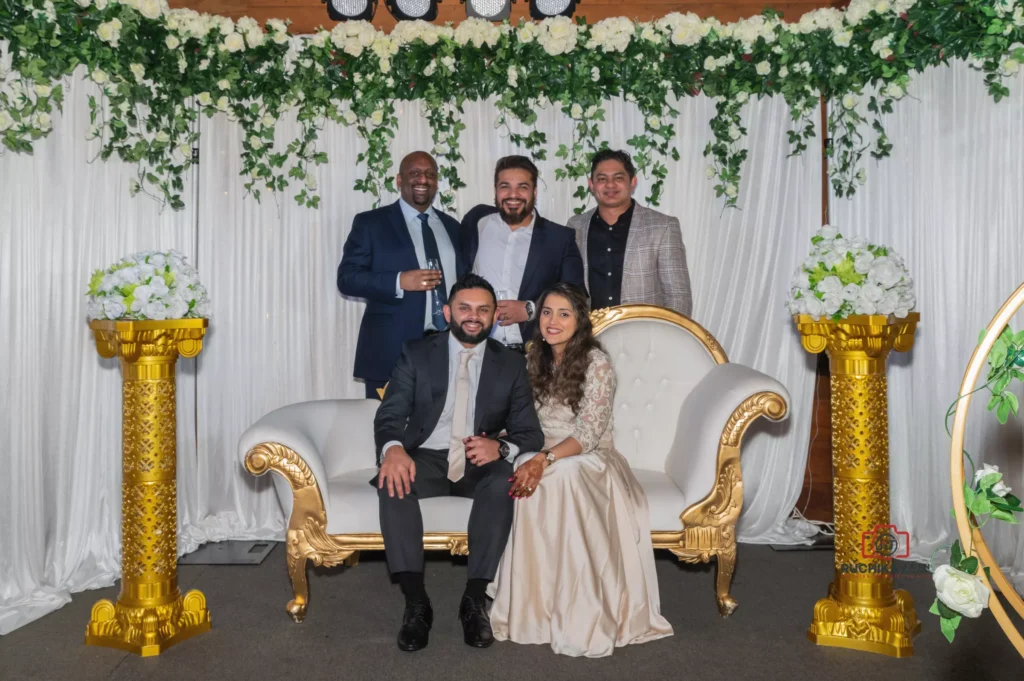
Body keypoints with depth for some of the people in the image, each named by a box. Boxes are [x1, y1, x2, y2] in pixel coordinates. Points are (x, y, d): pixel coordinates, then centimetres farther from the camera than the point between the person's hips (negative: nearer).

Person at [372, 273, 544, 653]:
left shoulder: (511, 365, 5)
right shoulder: (416, 355, 3)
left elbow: (530, 433, 2)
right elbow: (389, 416, -3)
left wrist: (501, 447, -22)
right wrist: (393, 448, -28)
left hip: (482, 464, 0)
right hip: (426, 458, 0)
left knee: (503, 483, -34)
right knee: (393, 482, -33)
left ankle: (475, 600, -25)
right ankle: (416, 602, -26)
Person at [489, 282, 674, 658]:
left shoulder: (597, 363, -10)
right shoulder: (534, 358, 9)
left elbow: (588, 434, -16)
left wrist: (545, 459, -31)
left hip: (588, 459, -4)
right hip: (542, 456, 4)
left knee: (560, 478, -39)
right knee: (523, 482, -33)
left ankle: (576, 615, -31)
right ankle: (528, 606, -25)